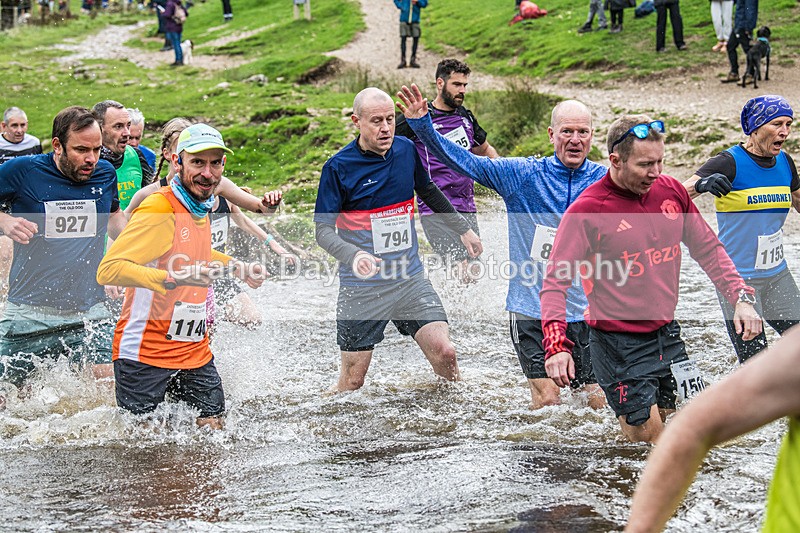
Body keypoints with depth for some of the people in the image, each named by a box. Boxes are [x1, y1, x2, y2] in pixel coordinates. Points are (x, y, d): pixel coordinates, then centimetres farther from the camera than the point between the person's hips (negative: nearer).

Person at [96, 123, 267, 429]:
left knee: (212, 428, 4)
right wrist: (175, 278, -37)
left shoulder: (200, 207, 9)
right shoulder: (159, 211, -18)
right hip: (145, 354, -8)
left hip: (194, 351, 8)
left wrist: (237, 267, 23)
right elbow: (108, 270, -28)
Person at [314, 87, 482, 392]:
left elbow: (428, 192, 23)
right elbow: (323, 230, -14)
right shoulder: (339, 167, -12)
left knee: (444, 353, -11)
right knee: (352, 383, 1)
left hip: (409, 278, 4)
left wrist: (463, 229, 28)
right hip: (362, 287, -4)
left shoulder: (407, 151, 2)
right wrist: (354, 256, -32)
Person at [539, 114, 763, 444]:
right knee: (645, 439, -7)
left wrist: (741, 298, 2)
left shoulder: (671, 191, 1)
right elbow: (555, 283, -15)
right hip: (619, 345, -6)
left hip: (667, 336, 6)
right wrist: (556, 345, -28)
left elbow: (707, 249, 13)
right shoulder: (587, 210, -15)